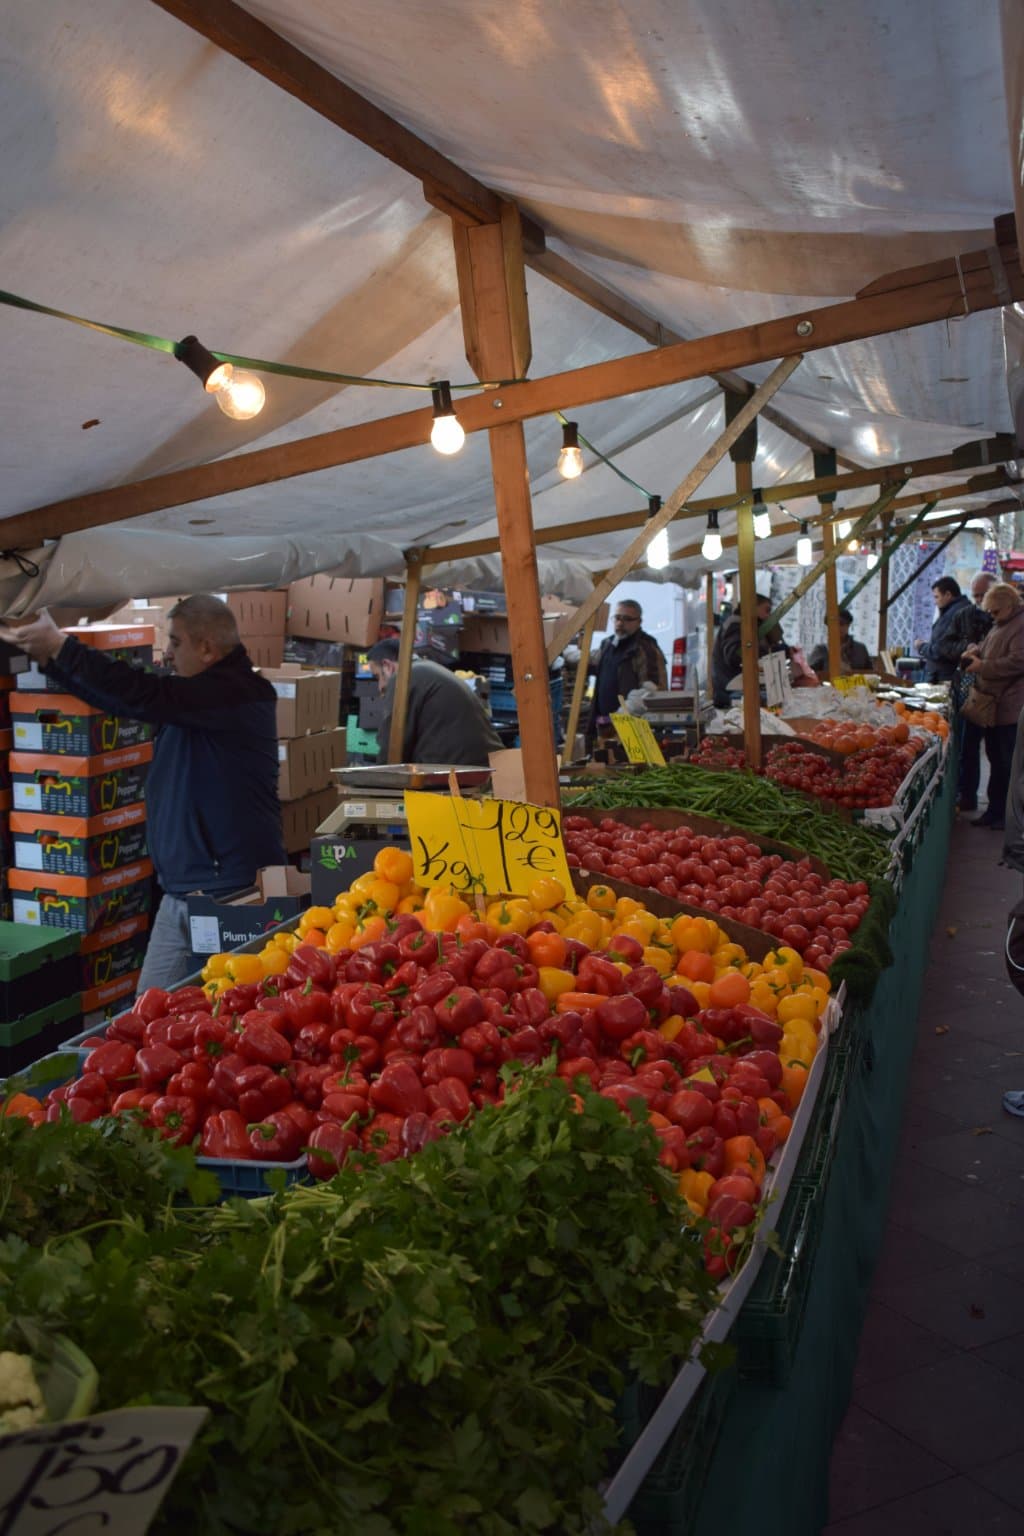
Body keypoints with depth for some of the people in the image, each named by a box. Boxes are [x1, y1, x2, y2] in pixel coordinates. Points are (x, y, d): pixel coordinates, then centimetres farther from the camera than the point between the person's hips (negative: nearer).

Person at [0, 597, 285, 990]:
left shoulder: (234, 691, -15)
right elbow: (117, 696, 24)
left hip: (231, 893, -9)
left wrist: (60, 646, -16)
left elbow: (141, 695, -24)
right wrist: (49, 657, 15)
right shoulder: (193, 693, 15)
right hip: (180, 891, 10)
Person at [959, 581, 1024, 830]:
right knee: (996, 761, 14)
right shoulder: (1000, 625, 17)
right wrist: (975, 652, 7)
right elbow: (988, 649, 29)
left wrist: (983, 667, -17)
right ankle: (995, 811, 23)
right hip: (993, 706, 10)